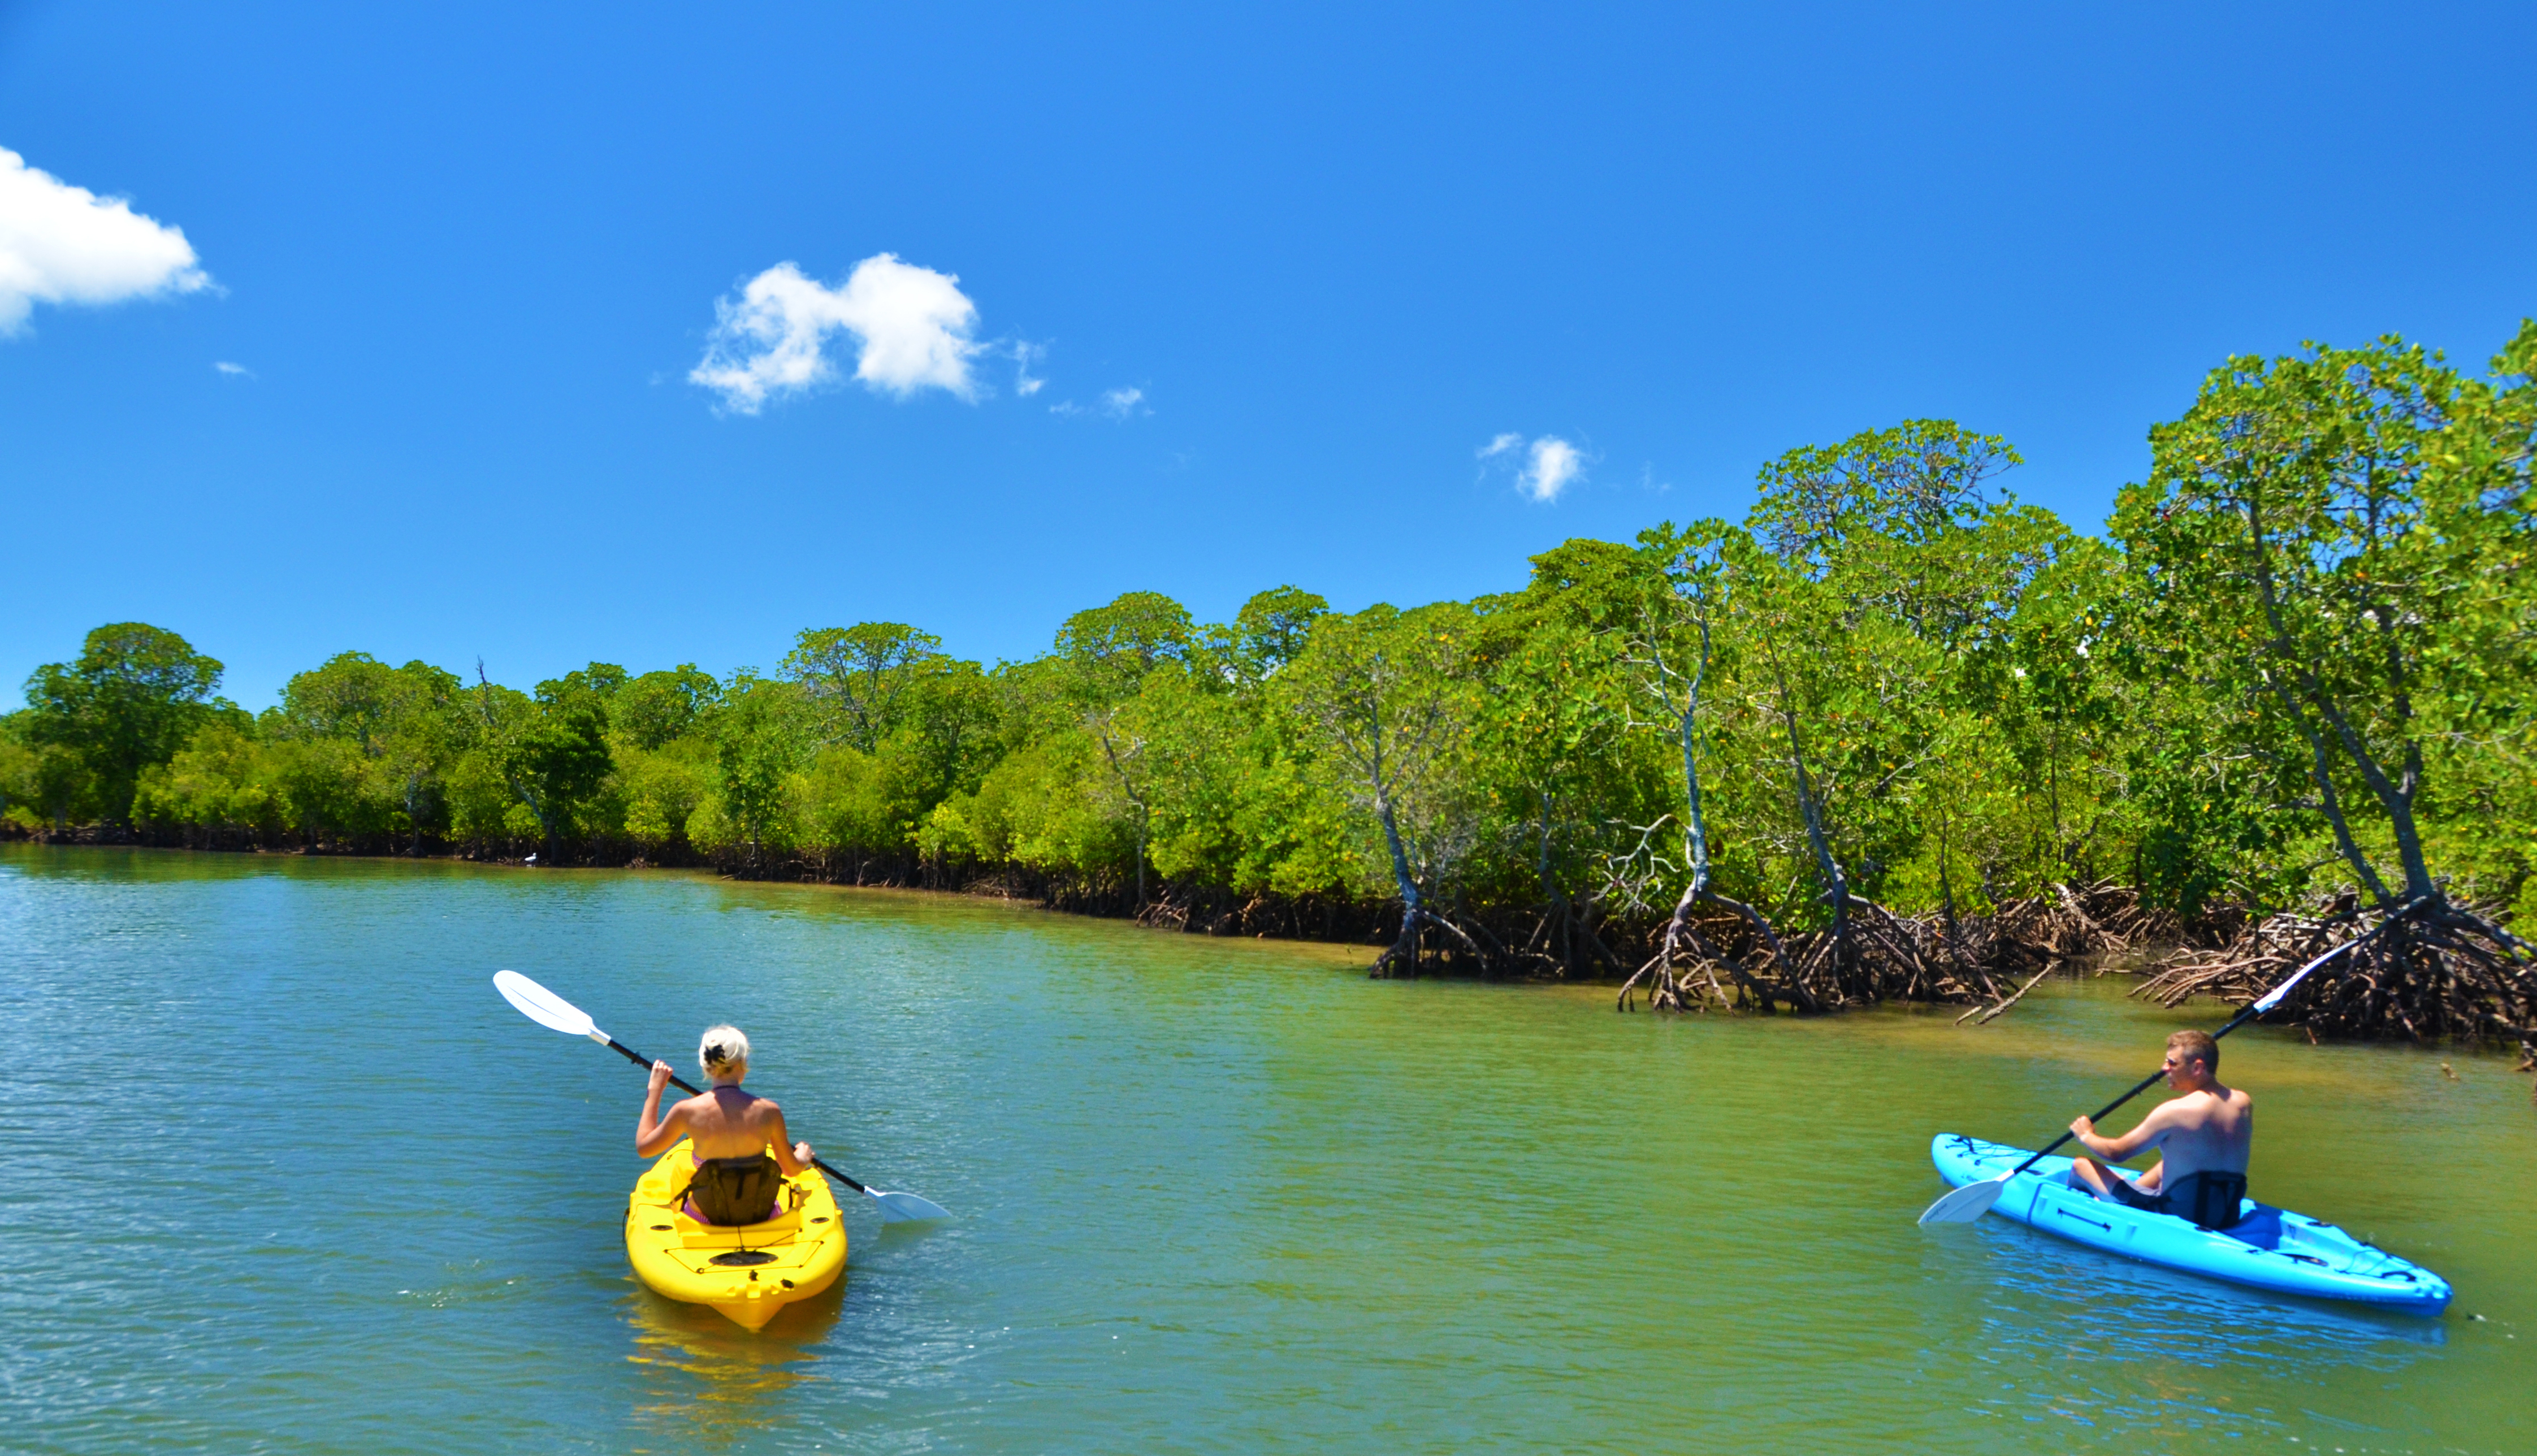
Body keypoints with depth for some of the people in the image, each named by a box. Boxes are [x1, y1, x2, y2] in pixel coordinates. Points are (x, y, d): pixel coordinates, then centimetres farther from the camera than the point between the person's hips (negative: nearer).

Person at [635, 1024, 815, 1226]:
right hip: (762, 1218, 0)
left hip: (706, 1221, 0)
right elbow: (792, 1169, -3)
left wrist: (654, 1090, 7)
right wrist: (804, 1157, 21)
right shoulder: (769, 1111, -17)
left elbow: (643, 1148, 1)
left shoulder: (687, 1112, -18)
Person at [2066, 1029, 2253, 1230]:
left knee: (2081, 1165, 6)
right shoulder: (2244, 1103, -2)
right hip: (2230, 1218, 8)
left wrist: (2086, 1136, 12)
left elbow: (2115, 1153, -11)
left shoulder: (2174, 1111, -20)